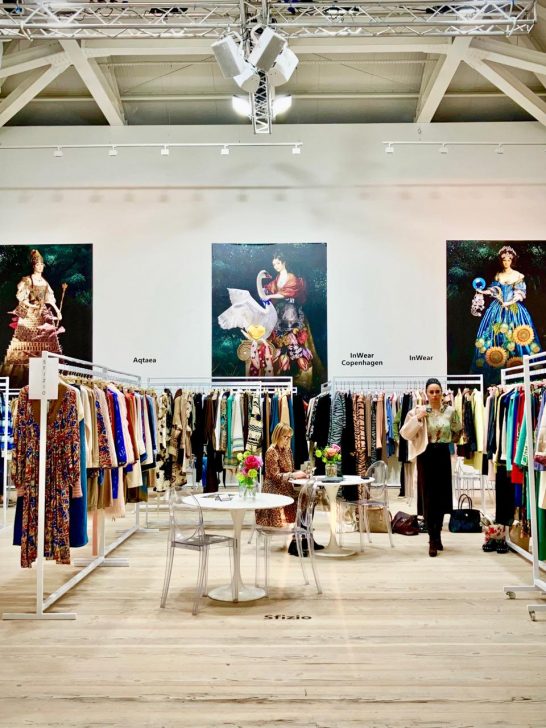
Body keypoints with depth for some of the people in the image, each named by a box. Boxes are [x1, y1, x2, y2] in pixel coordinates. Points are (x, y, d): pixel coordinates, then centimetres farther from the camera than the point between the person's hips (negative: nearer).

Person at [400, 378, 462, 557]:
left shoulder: (450, 411, 1)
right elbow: (405, 433, -11)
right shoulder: (418, 411, -5)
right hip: (426, 455, -2)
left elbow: (458, 431, 19)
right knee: (428, 497, -4)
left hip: (443, 455, 2)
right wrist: (417, 418, -19)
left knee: (442, 496, 8)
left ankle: (437, 536, 25)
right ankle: (433, 540, 0)